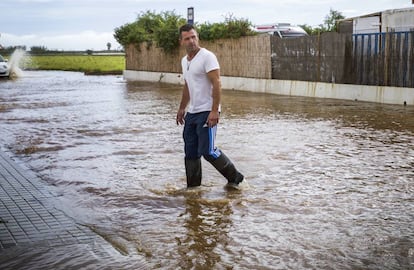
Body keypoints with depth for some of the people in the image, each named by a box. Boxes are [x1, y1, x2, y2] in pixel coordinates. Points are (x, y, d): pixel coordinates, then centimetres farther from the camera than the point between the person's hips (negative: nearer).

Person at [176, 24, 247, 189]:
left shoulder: (207, 57, -12)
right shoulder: (184, 61, 14)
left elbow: (216, 84, -18)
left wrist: (214, 111, -24)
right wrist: (181, 108, 28)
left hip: (206, 113, -8)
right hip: (191, 113, 8)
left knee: (207, 151, -11)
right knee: (190, 152, 9)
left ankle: (235, 178, 6)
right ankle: (192, 187, 19)